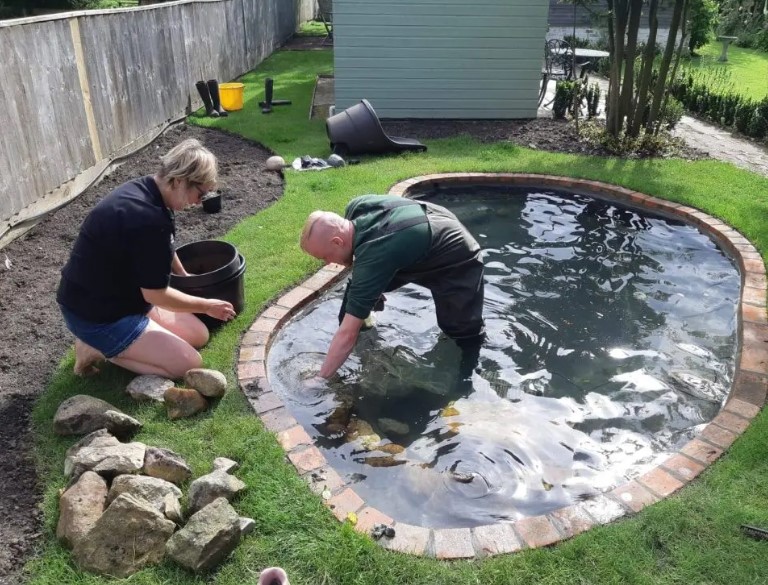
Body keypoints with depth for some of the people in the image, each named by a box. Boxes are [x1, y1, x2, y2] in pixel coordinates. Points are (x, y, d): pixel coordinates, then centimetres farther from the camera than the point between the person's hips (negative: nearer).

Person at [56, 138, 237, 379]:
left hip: (117, 295, 10)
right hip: (95, 315, -10)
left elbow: (164, 249, 21)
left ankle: (106, 342, 11)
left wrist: (185, 277, 37)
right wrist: (207, 306, -7)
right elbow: (156, 294, -21)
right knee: (188, 364, -11)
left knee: (198, 335, 9)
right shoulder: (148, 219, -31)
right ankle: (98, 347, -1)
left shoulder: (144, 190, 0)